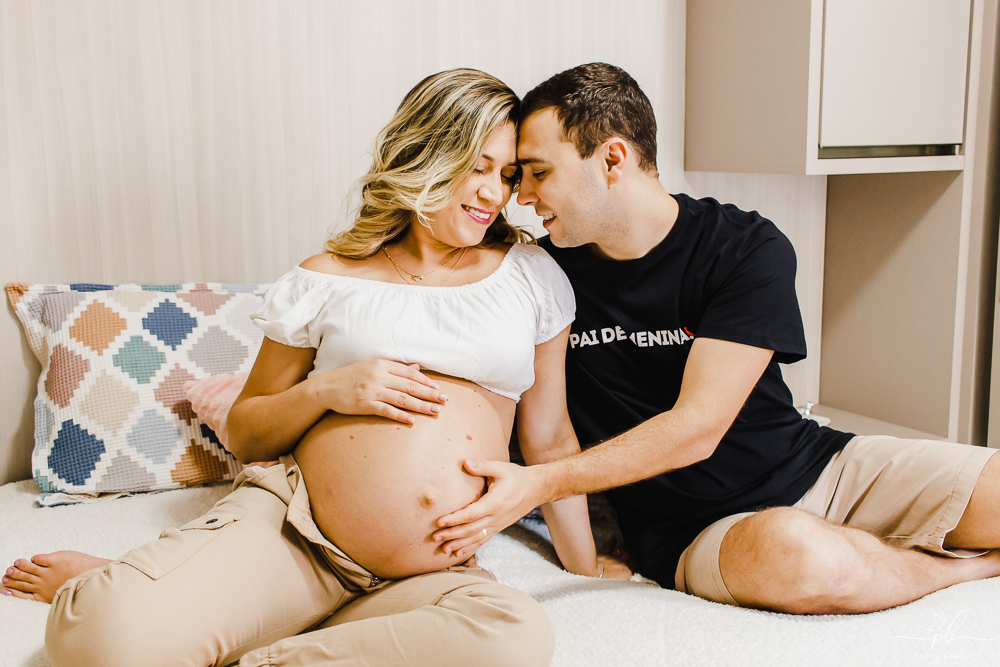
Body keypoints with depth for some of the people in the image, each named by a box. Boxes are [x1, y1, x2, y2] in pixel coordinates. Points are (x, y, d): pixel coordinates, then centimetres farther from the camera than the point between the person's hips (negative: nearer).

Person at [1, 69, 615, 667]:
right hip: (291, 528, -1)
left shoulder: (532, 274, 11)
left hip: (435, 577, 2)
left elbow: (550, 440, 16)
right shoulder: (327, 280, 8)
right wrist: (327, 391, -5)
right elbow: (245, 434, 14)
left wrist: (586, 564, 19)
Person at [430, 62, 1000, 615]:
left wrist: (541, 483, -26)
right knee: (800, 556, -34)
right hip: (695, 530, 0)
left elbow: (697, 427, -18)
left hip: (818, 467, 1)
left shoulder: (750, 250, -11)